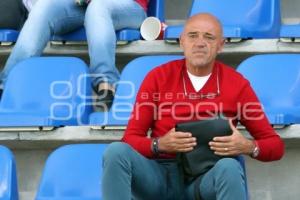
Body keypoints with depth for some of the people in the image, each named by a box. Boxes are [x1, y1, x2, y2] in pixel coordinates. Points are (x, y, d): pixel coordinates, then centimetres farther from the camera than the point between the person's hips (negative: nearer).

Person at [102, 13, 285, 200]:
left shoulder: (237, 84, 3)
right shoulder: (158, 77, 5)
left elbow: (275, 145, 5)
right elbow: (131, 139, 4)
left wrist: (248, 147, -18)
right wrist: (159, 145, -18)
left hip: (207, 177, -1)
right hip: (160, 174, 1)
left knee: (229, 167, -36)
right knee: (118, 151, -28)